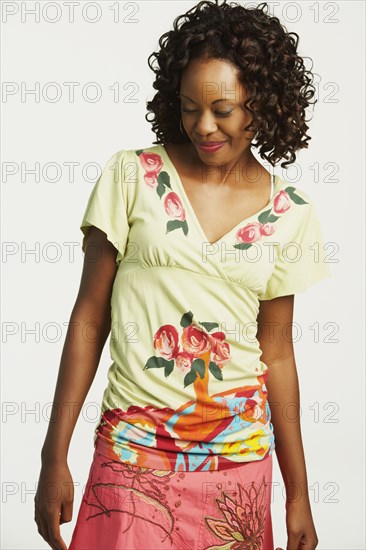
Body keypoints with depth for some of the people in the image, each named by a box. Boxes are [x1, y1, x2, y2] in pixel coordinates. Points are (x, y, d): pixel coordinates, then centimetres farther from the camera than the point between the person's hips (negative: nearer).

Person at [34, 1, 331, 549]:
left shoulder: (290, 212, 2)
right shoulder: (132, 175, -4)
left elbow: (275, 351, 8)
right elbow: (89, 319, -1)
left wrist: (299, 494, 9)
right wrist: (54, 458, -4)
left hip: (240, 456, 2)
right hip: (136, 449, -2)